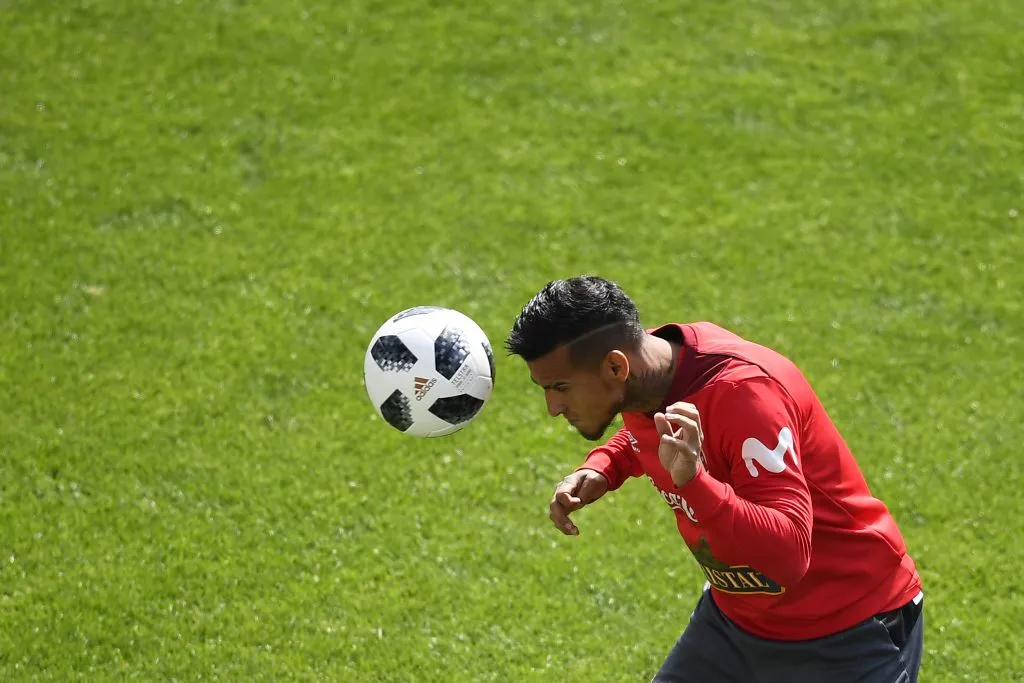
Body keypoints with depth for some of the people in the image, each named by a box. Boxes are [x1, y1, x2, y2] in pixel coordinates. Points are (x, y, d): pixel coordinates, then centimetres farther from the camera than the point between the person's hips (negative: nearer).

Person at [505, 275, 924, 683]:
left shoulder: (745, 391, -30)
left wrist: (694, 481, -49)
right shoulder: (643, 378, -7)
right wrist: (600, 468, -1)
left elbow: (788, 552, -36)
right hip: (735, 620, 7)